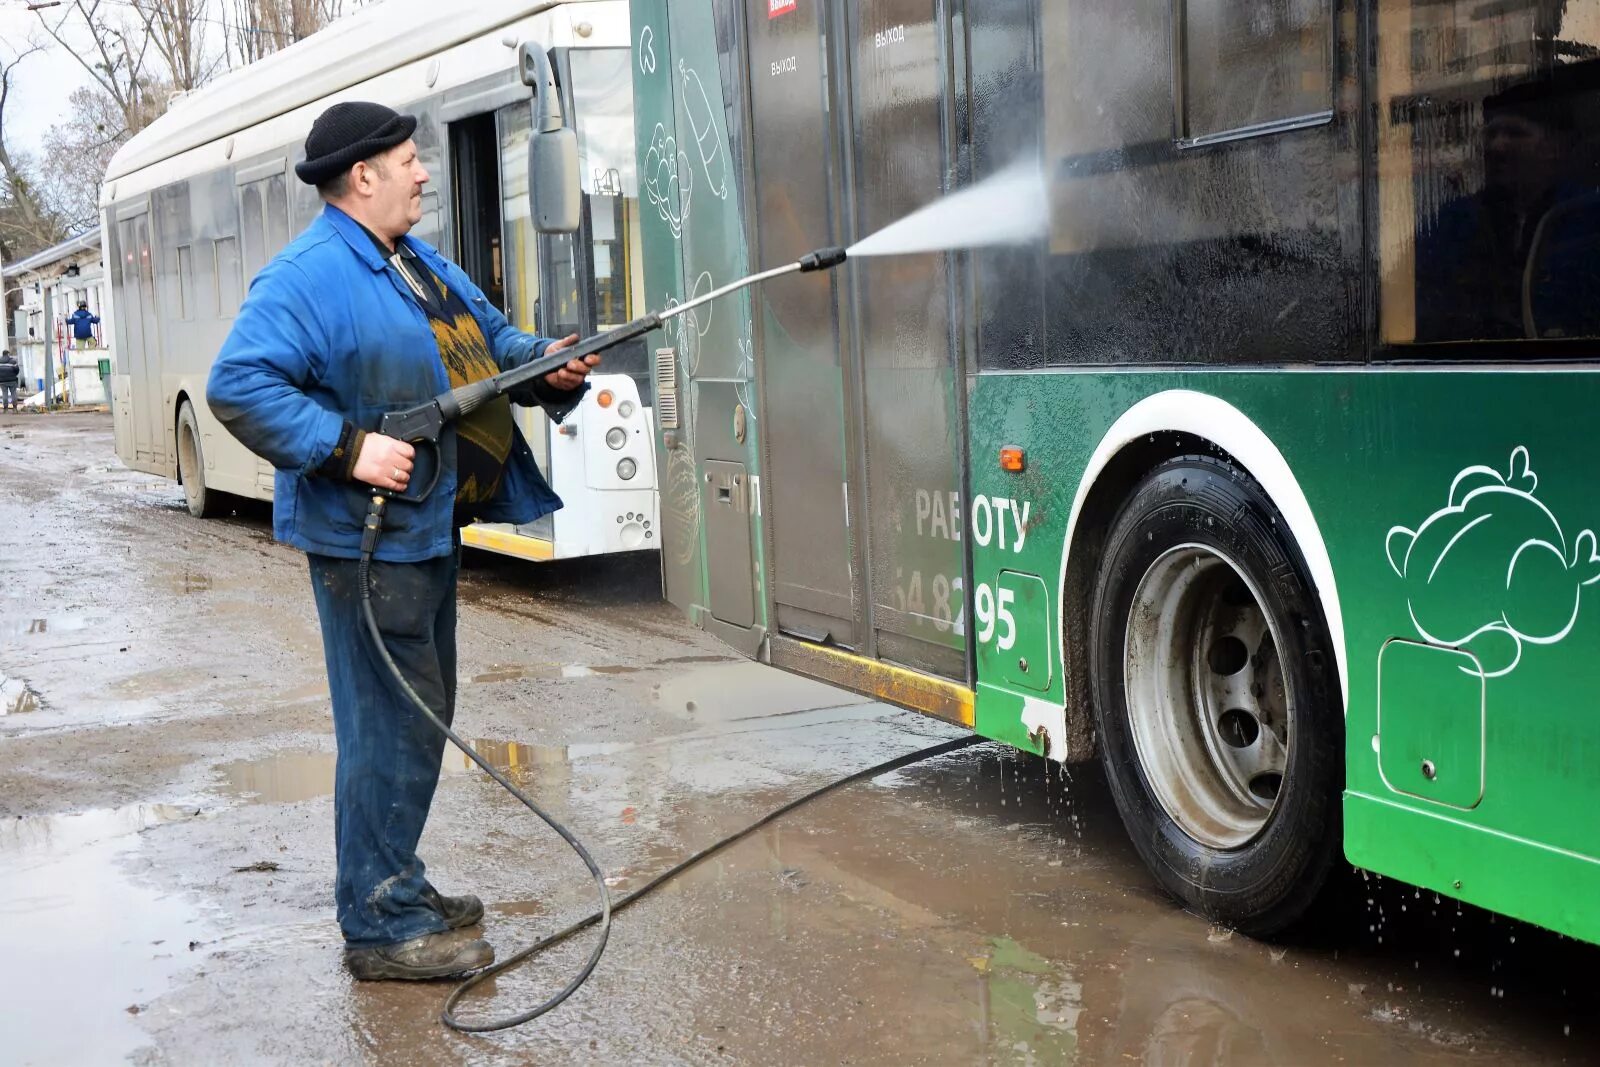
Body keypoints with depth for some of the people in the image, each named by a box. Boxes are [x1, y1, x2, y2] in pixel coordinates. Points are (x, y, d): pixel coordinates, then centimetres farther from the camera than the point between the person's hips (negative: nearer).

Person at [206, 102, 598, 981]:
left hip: (427, 530, 10)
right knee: (392, 725, -7)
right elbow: (236, 386, -23)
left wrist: (546, 365, 2)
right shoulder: (306, 278, -15)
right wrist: (347, 448, -28)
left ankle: (397, 888, 32)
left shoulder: (423, 266, 15)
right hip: (367, 538, -10)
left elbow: (491, 339, 23)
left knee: (422, 713, 18)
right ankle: (380, 926, 3)